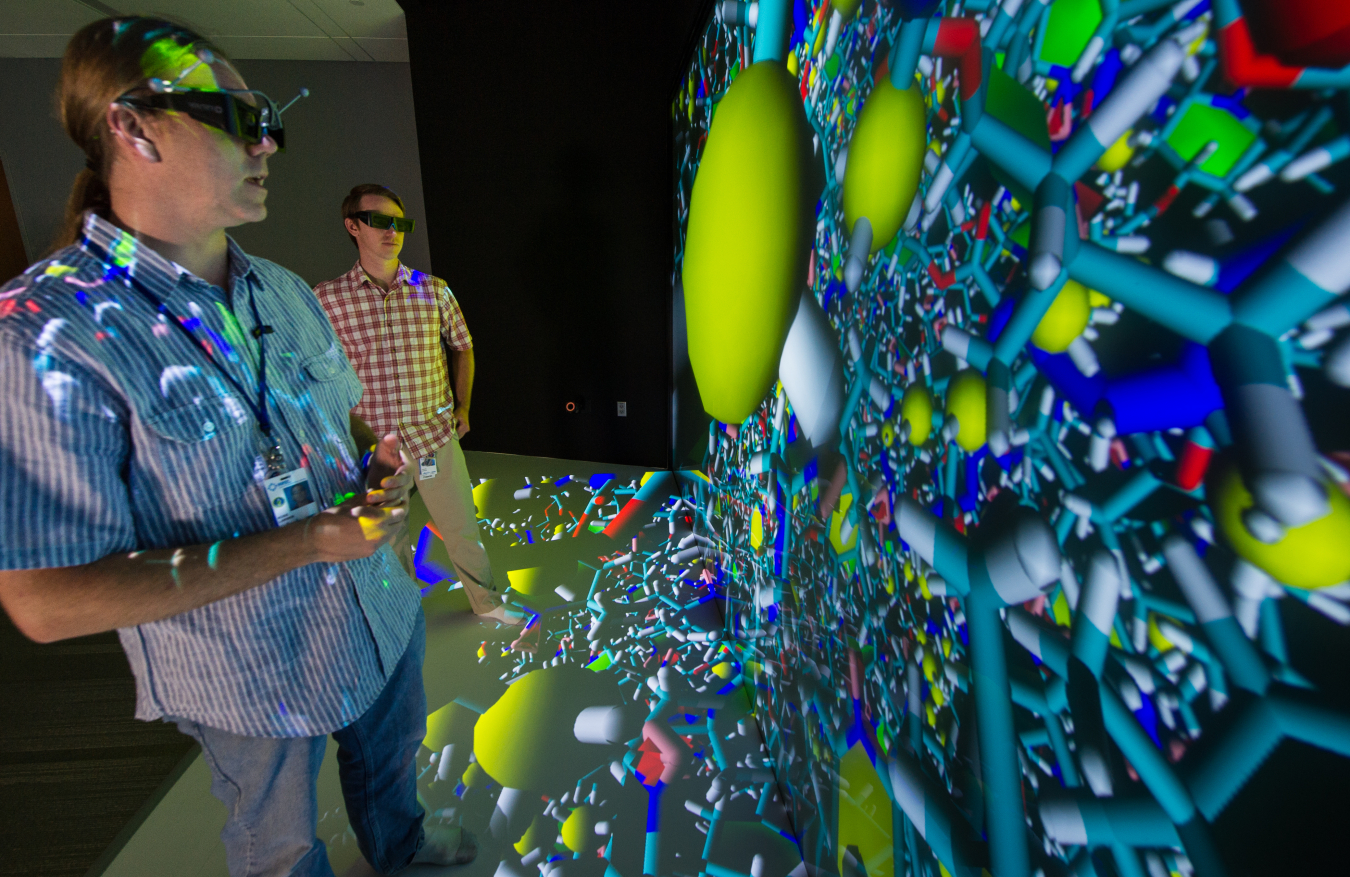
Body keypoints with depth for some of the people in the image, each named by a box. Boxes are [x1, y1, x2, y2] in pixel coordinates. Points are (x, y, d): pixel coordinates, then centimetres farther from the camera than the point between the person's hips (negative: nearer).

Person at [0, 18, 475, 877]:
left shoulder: (284, 291, -1)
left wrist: (378, 461, -11)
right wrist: (305, 541, -28)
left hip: (381, 619, 7)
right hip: (256, 682, -6)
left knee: (391, 757, 33)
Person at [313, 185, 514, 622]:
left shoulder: (434, 290, 1)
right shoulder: (325, 298, -4)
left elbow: (462, 347, 13)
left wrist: (462, 407, 6)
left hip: (436, 435, 1)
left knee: (462, 528, 12)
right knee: (388, 541, 16)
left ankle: (486, 602, 34)